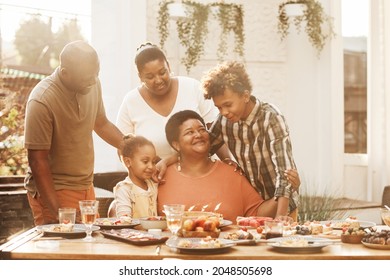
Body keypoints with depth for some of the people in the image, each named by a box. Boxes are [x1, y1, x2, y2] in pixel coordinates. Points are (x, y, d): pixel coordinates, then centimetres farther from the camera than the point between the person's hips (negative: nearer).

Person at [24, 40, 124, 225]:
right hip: (52, 190, -6)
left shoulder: (92, 85, -1)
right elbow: (38, 161, -19)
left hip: (86, 187, 6)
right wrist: (56, 212, -22)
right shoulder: (41, 101, -22)